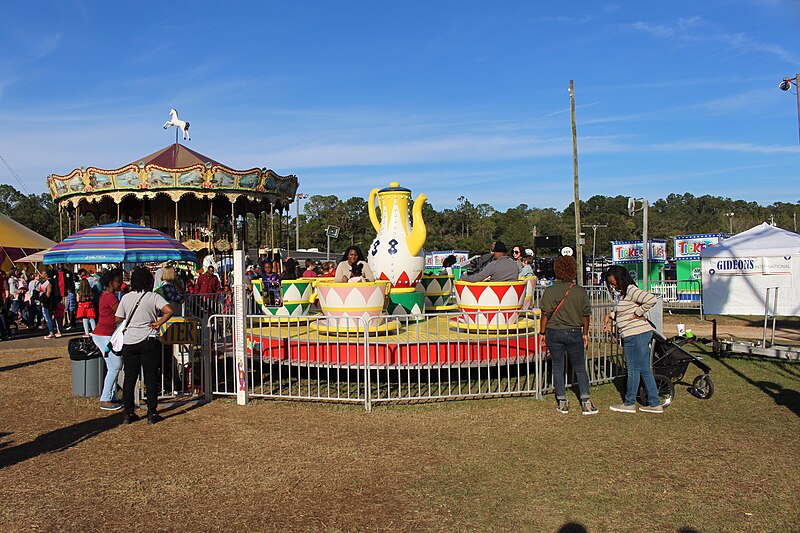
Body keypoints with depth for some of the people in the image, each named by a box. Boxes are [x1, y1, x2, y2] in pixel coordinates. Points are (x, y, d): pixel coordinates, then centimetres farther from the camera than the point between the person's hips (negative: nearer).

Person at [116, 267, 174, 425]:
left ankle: (128, 414, 14)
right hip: (149, 342, -3)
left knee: (129, 378, 10)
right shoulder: (154, 297, -7)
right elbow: (169, 311, -22)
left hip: (129, 342, 3)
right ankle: (152, 414, 7)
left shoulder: (126, 298, 3)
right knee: (151, 378, 4)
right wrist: (158, 323, -9)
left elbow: (118, 319, 7)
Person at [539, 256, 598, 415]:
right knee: (580, 368, 11)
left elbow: (546, 314, -7)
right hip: (574, 333, 1)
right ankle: (586, 402, 5)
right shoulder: (580, 291, -4)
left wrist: (542, 333, 4)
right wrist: (585, 333, 14)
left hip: (553, 333, 0)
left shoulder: (550, 291, -8)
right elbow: (585, 315, 2)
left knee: (557, 368, 10)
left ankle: (562, 402, 14)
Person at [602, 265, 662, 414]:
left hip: (636, 335, -10)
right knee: (645, 370, 12)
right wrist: (610, 316, 16)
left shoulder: (631, 291, -15)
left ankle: (629, 404, 13)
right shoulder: (623, 293, 16)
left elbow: (652, 299, -29)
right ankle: (654, 403, 18)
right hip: (639, 334, 10)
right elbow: (619, 311, 32)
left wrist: (638, 313, -20)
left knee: (633, 369, 2)